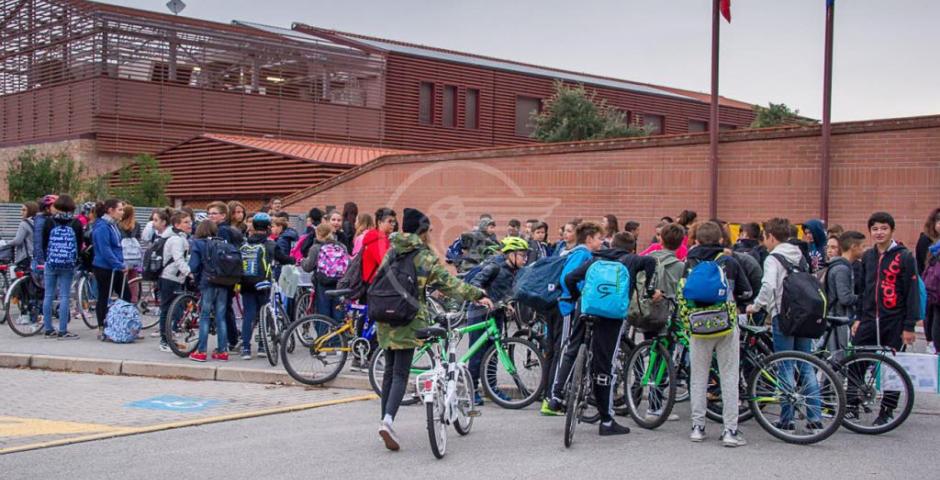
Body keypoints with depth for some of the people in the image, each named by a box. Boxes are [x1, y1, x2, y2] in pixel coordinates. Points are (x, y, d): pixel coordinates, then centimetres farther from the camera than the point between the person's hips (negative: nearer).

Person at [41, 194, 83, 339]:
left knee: (48, 296, 8)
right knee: (64, 297, -1)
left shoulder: (49, 223, 1)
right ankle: (63, 331, -2)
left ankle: (48, 329, 12)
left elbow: (44, 245, 5)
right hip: (68, 266, -1)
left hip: (51, 264, 1)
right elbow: (80, 245, 2)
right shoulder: (76, 224, -1)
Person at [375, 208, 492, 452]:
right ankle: (388, 420, -23)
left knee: (390, 371, 16)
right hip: (408, 321, -6)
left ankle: (386, 421, 20)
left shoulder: (392, 253, 12)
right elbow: (448, 282, -12)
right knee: (400, 374, -6)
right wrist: (477, 295, -14)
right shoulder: (425, 257, -5)